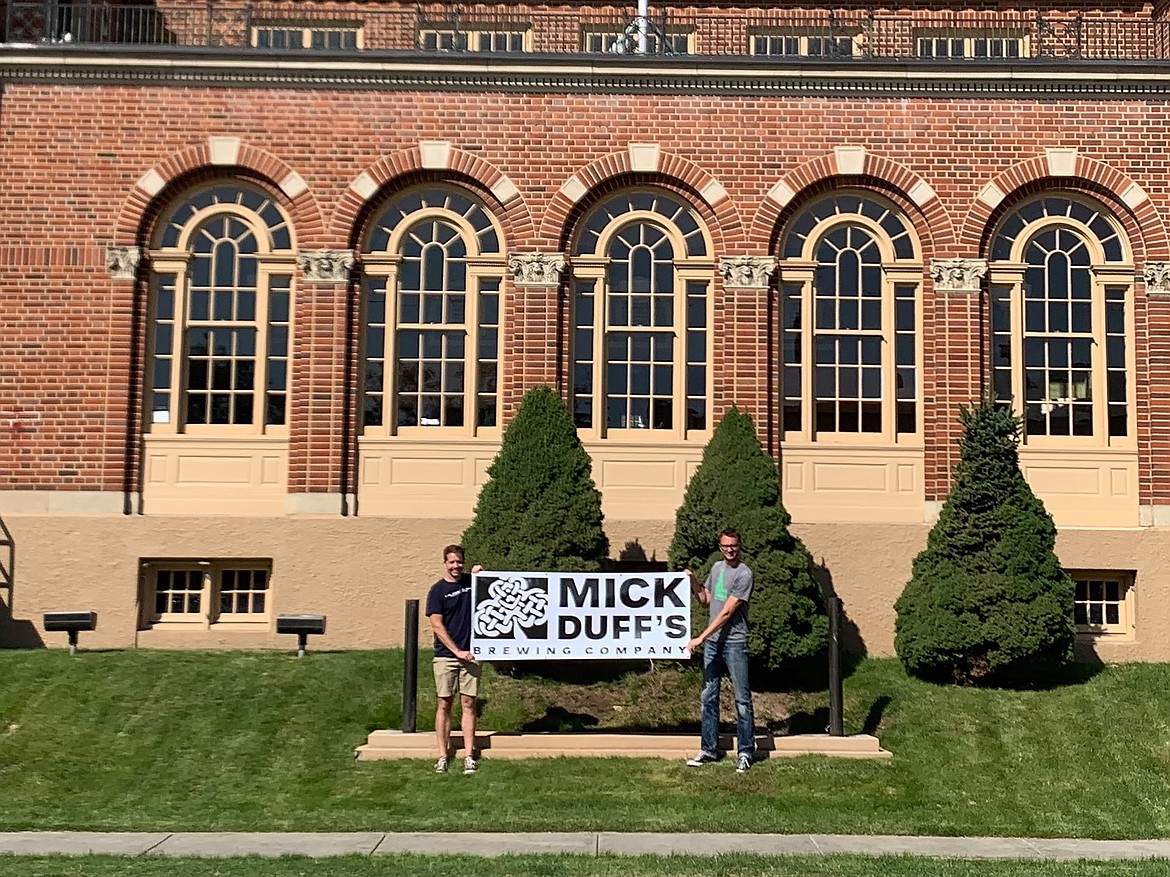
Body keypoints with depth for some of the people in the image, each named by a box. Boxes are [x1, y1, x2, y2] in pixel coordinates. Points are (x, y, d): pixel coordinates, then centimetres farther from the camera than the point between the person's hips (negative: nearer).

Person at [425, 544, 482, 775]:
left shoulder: (471, 582, 8)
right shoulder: (438, 590, -2)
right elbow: (437, 625, -6)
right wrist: (457, 651, -12)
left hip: (470, 654, 3)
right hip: (445, 655, -2)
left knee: (468, 704, 2)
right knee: (444, 704, 1)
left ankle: (469, 756, 5)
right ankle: (443, 755, 8)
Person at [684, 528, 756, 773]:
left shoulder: (744, 574, -12)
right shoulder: (717, 567, 12)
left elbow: (727, 613, -17)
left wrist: (701, 638, -18)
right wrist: (693, 583, 5)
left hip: (734, 643, -7)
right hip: (712, 642, 7)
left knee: (742, 699, -1)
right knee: (708, 697, 9)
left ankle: (745, 752, 4)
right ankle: (709, 750, 16)